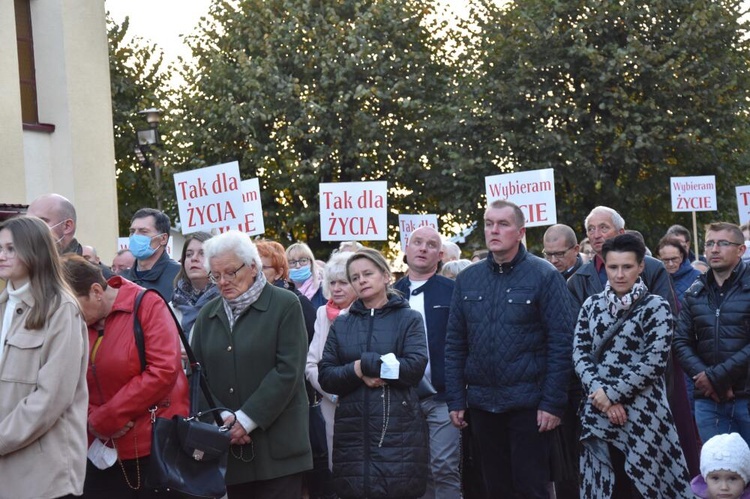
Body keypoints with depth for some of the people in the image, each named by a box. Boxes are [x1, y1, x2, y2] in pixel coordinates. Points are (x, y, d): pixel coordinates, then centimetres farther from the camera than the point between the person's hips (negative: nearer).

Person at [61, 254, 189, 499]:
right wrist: (91, 419, -12)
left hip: (158, 446, -5)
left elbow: (164, 371, -19)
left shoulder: (146, 305, -10)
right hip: (103, 451, 5)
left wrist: (104, 419, -16)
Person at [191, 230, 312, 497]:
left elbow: (288, 370, -10)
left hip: (276, 446, -4)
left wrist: (247, 419, -14)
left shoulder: (285, 305, -1)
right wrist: (221, 417, -9)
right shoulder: (207, 315, 13)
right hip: (228, 445, 4)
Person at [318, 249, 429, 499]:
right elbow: (325, 376, 6)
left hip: (398, 430, -3)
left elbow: (415, 366, -10)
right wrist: (356, 372, -13)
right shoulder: (341, 324, 14)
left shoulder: (409, 319, 5)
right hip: (352, 431, 3)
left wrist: (365, 364, -9)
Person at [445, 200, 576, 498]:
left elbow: (561, 343, -9)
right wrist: (455, 400, 3)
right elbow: (454, 344, 9)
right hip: (481, 403, 4)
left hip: (529, 403, -4)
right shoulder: (467, 279, 8)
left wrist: (553, 403, -13)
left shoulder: (544, 276, -5)